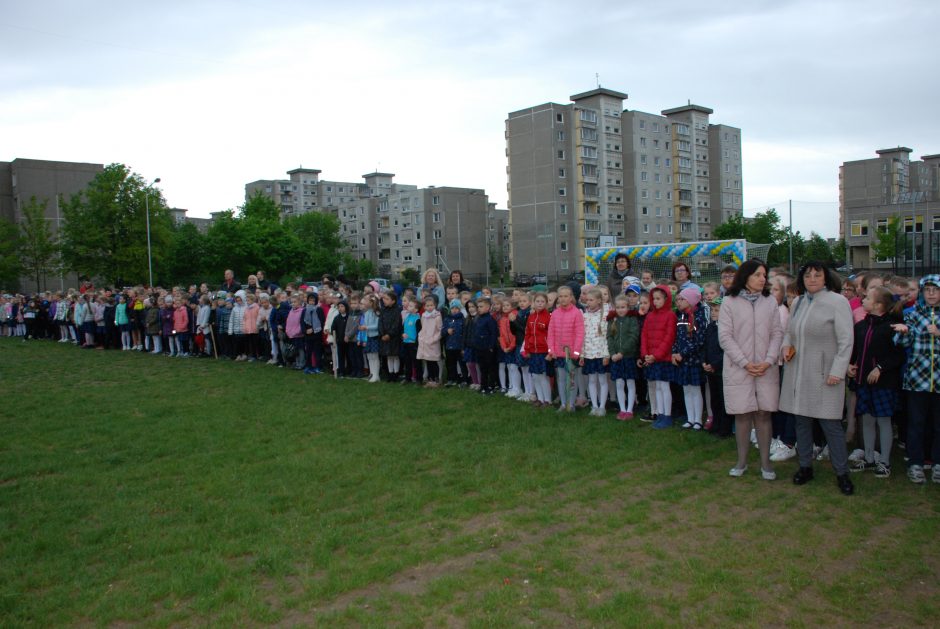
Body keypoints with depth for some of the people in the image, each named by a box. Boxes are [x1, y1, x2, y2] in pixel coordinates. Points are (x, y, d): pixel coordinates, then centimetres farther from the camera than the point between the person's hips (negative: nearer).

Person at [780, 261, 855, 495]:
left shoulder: (837, 302, -8)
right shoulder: (798, 302, 11)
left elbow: (846, 341, -11)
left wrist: (838, 371, -16)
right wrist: (787, 345, 2)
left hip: (823, 374, -6)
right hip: (798, 373, 6)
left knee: (831, 423, -4)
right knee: (802, 420, 12)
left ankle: (842, 473, 9)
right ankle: (805, 466, 24)